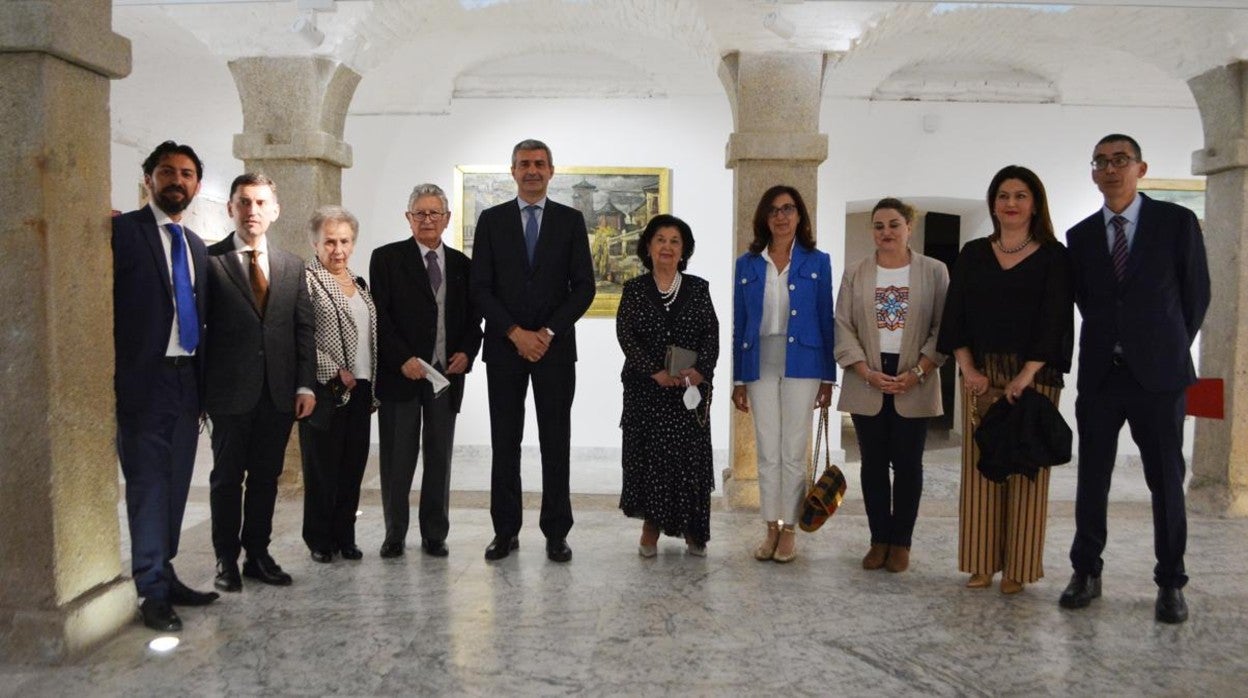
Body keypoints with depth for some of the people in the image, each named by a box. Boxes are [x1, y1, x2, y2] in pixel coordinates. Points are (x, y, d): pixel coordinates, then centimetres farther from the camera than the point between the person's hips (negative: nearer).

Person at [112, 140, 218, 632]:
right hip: (143, 381, -6)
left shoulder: (196, 246, 16)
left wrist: (202, 386, 13)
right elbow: (108, 305, -8)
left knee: (175, 485, 12)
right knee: (148, 486, -2)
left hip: (185, 382, 6)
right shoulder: (124, 230, -4)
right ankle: (153, 591, 6)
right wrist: (113, 381, -14)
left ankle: (163, 574, 23)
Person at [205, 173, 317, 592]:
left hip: (279, 392, 3)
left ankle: (258, 554, 23)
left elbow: (305, 329, 8)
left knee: (266, 476, 11)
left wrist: (305, 385, 2)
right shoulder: (210, 261, -2)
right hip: (231, 391, -3)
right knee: (227, 478, 8)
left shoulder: (292, 266, 10)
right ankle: (227, 560, 20)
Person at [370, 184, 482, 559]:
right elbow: (380, 315, -5)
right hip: (400, 373, -3)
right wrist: (402, 359, -14)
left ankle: (434, 534, 19)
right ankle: (394, 534, 17)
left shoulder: (461, 264, 11)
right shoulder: (386, 258, 1)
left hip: (447, 373, 3)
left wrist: (466, 352, -5)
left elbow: (473, 317, 13)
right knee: (397, 457, 5)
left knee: (440, 457, 8)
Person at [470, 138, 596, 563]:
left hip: (555, 346, 0)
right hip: (504, 347, 1)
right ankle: (505, 531, 14)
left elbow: (584, 286, 1)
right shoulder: (492, 220, 6)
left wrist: (548, 332, -9)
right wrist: (515, 333, -10)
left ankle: (556, 533, 11)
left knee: (556, 443, 3)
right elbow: (480, 288, 1)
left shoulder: (570, 220, 6)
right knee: (504, 443, 5)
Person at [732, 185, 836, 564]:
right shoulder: (747, 264, 7)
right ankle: (771, 529, 16)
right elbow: (739, 324, 8)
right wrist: (738, 379, 5)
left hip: (801, 364, -2)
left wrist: (828, 377, -1)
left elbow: (826, 320, 3)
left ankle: (789, 530, 13)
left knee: (793, 451, 2)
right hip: (760, 365, 2)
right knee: (767, 451, 6)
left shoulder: (817, 262, 3)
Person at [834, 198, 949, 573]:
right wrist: (868, 373, -10)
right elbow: (843, 328, 2)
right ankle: (879, 540, 16)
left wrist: (918, 372, -12)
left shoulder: (934, 271, 2)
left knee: (908, 464, 4)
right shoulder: (855, 274, 6)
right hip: (867, 383, 1)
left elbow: (943, 327, -1)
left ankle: (901, 542, 15)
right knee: (873, 463, 7)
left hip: (914, 384, -1)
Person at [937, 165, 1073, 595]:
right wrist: (968, 370, -7)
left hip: (1033, 376, -2)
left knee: (1025, 468, 1)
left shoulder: (1053, 257, 2)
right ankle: (983, 563, 11)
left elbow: (1055, 320, -6)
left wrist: (1027, 374, -16)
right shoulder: (972, 254, 10)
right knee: (980, 467, 3)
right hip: (979, 375, 3)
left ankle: (1019, 567, 9)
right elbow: (955, 315, 5)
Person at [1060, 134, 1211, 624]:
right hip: (1099, 374, 2)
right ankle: (1086, 573, 17)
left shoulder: (1177, 221, 0)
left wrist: (1169, 348, 11)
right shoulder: (1080, 235, 8)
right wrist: (1109, 343, 11)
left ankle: (1170, 583, 15)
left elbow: (1197, 292, 6)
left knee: (1166, 479, 4)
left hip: (1158, 372, -2)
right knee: (1092, 478, 6)